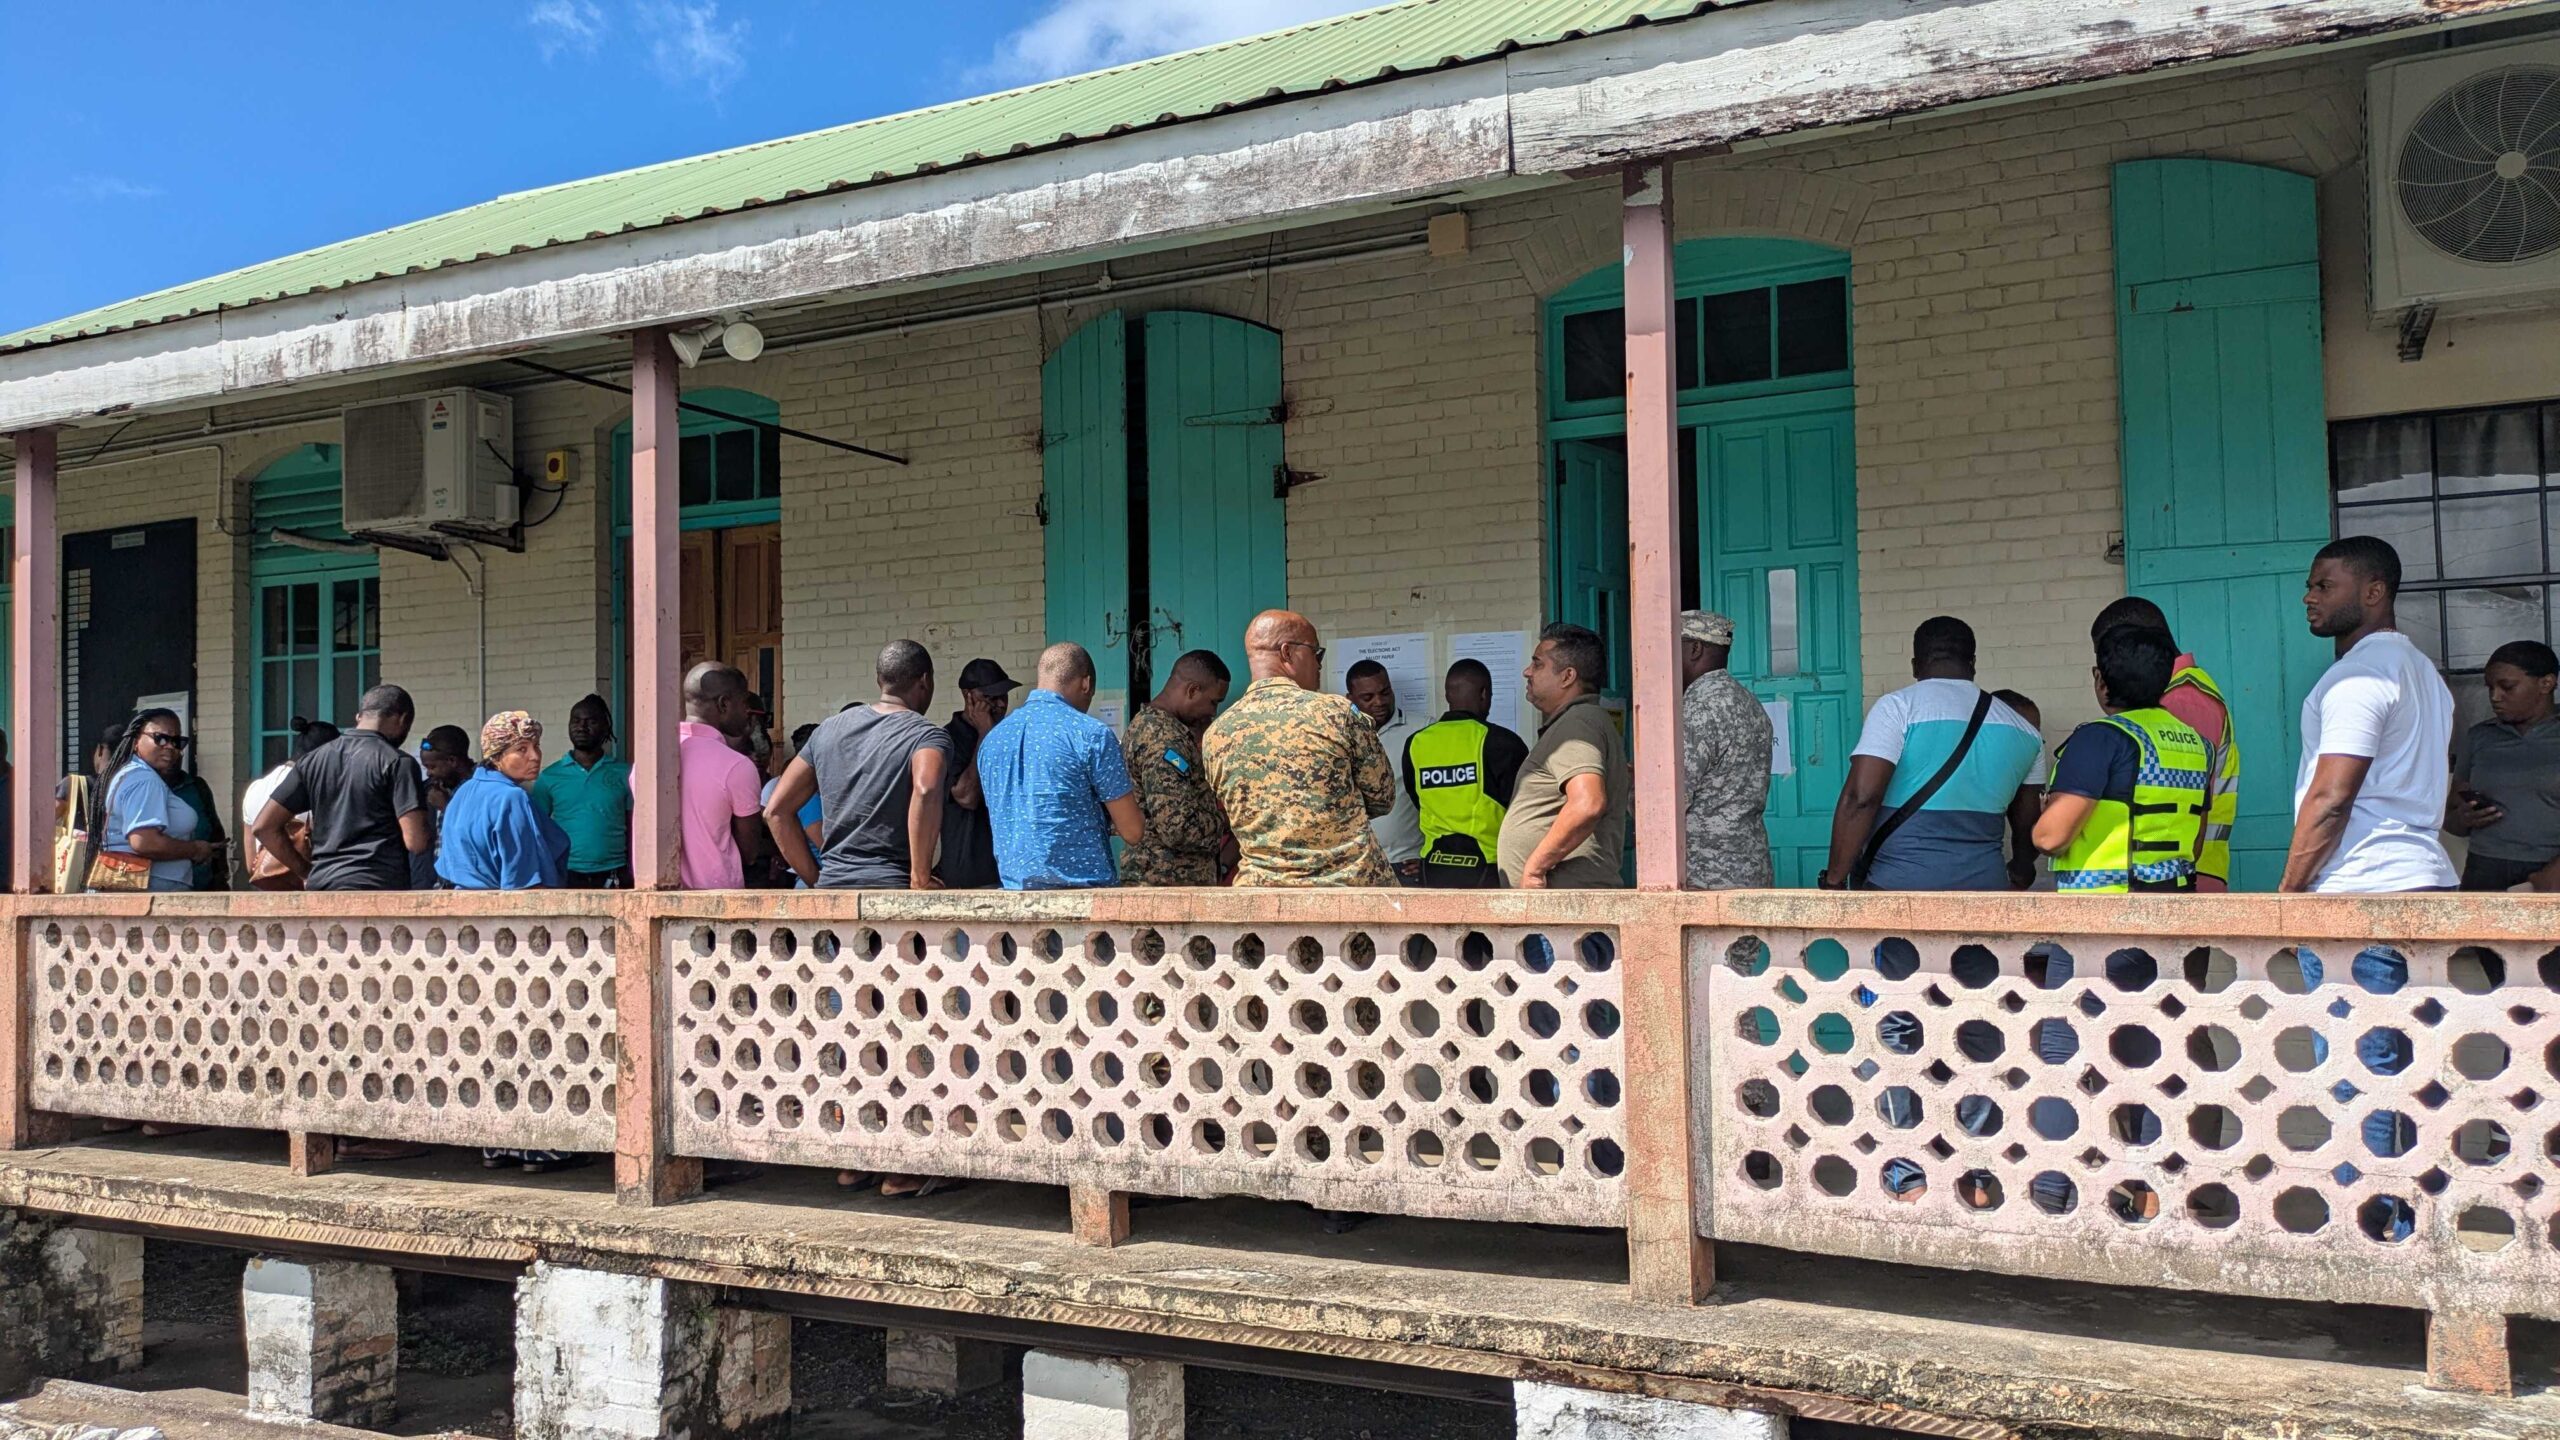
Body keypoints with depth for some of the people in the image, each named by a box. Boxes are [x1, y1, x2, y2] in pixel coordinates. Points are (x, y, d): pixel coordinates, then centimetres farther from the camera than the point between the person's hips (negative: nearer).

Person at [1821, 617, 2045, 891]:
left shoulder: (1899, 707, -5)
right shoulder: (2022, 729, 11)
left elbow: (1861, 797, -16)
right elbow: (2030, 825, 21)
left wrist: (1834, 880, -11)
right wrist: (2018, 875, 40)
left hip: (1898, 888, -4)